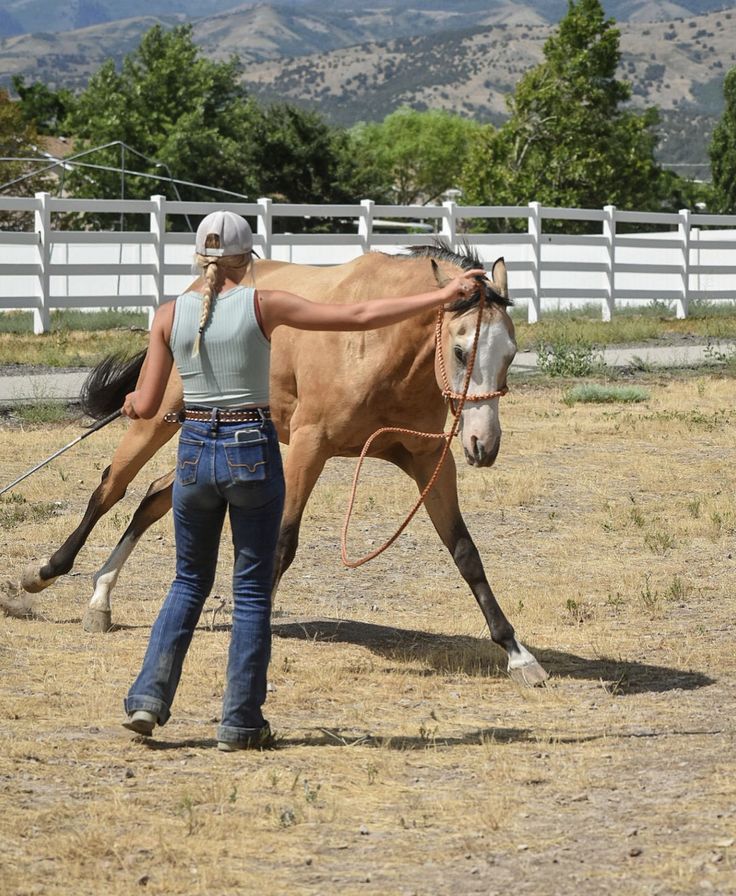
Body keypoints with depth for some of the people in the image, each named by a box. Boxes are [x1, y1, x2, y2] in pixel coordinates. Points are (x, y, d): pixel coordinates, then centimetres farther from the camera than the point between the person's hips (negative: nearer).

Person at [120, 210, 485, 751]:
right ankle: (240, 722, 8)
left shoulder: (170, 315, -1)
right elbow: (360, 317, -9)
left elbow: (146, 407, 0)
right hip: (254, 452, -3)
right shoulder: (262, 305, -8)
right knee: (252, 592, 8)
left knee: (190, 583, 19)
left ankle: (149, 699, 8)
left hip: (195, 451, 3)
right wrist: (443, 296, -5)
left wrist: (132, 403, 26)